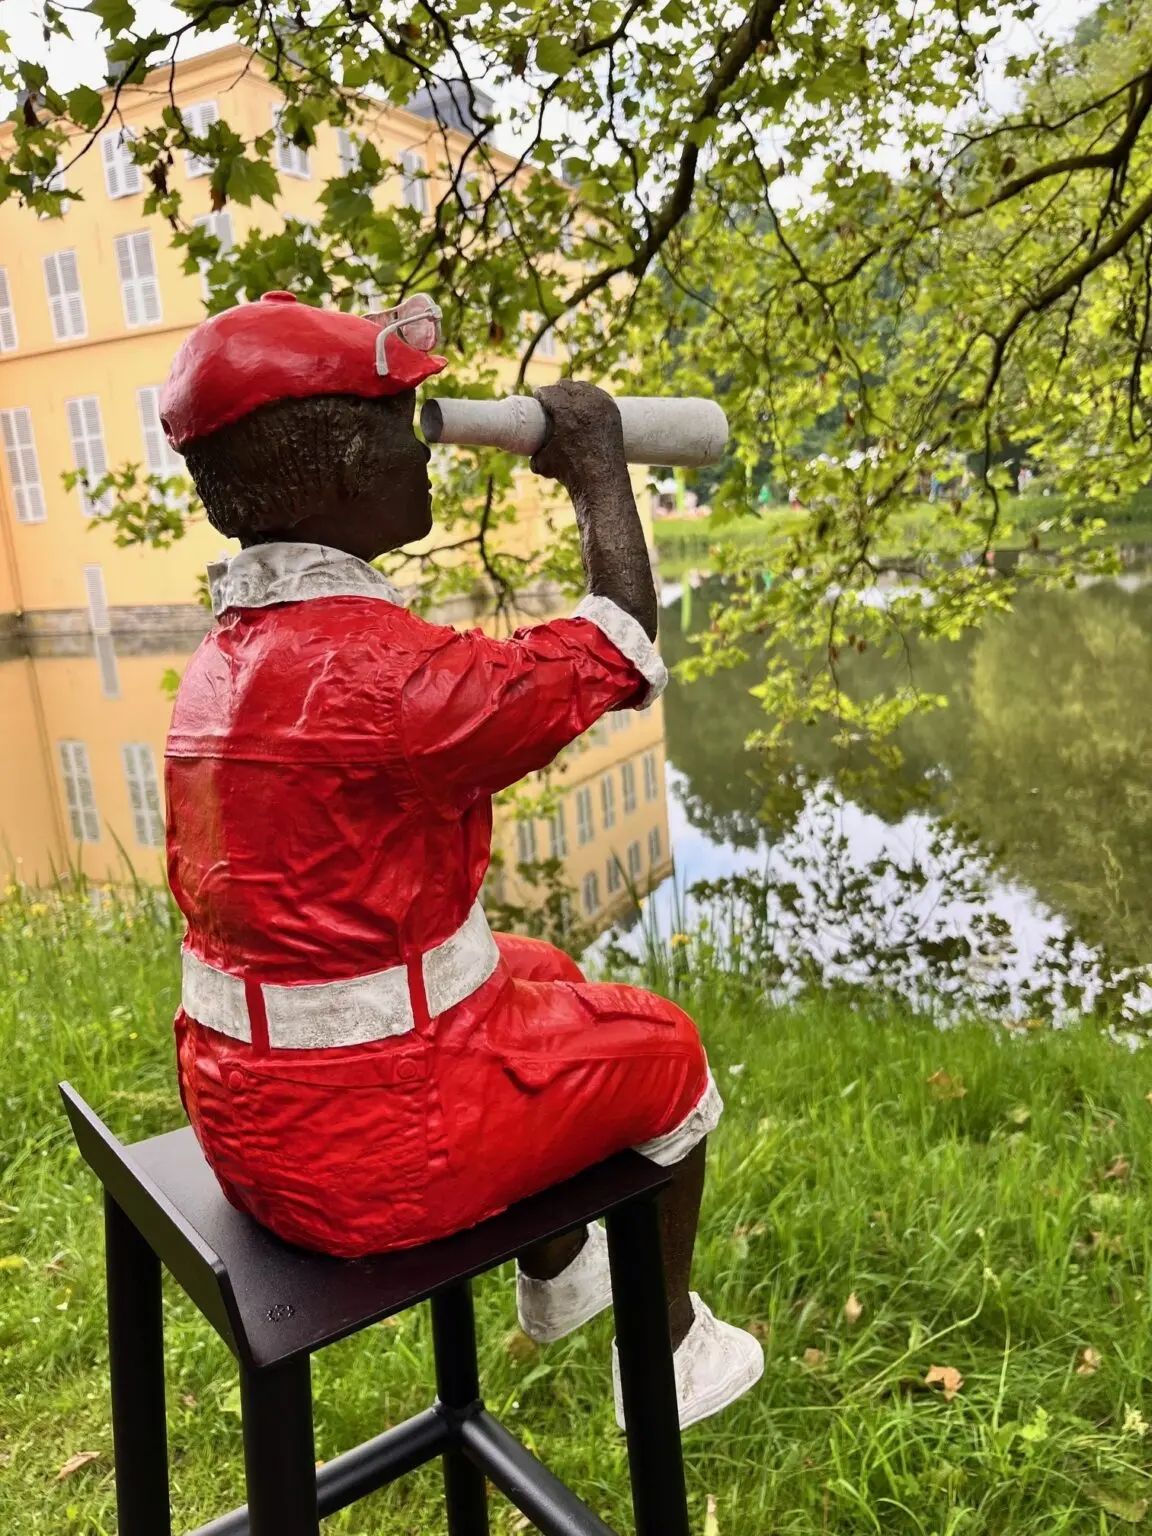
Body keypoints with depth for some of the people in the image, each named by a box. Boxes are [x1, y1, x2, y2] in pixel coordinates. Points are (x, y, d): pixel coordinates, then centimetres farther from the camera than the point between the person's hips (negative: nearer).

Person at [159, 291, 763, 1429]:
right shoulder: (367, 664, -27)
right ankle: (668, 1349, 36)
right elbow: (617, 654, -19)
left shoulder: (231, 648, 2)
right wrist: (596, 466, -6)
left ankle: (557, 1274, 47)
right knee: (658, 1048, 13)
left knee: (540, 977, 28)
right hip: (370, 1147, -8)